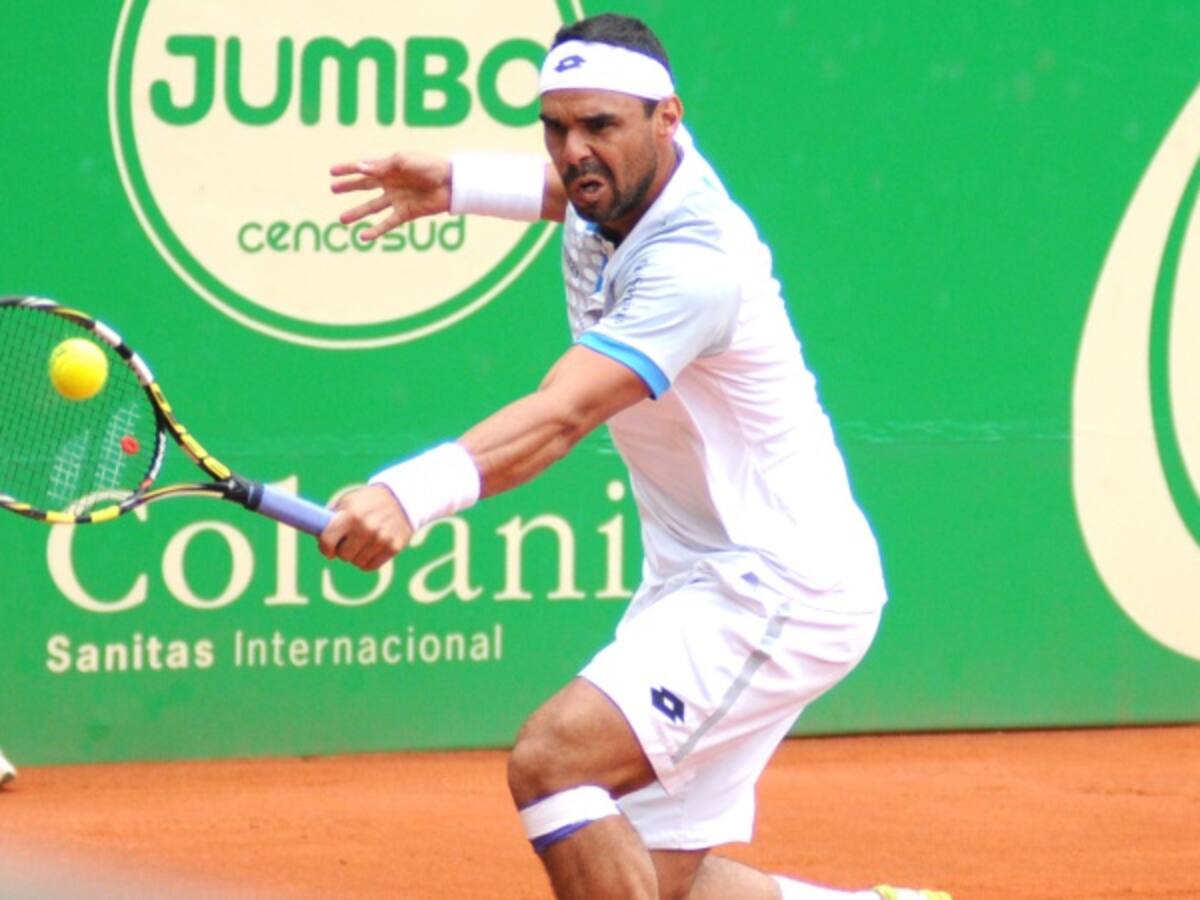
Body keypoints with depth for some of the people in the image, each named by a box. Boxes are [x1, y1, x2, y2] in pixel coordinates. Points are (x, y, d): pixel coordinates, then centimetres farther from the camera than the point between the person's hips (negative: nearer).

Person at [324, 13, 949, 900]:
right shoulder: (623, 181, 0)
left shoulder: (695, 261, -26)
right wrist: (456, 181, 12)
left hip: (778, 589, -10)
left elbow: (563, 415, -40)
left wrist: (412, 493, -55)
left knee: (551, 759, -27)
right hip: (697, 583, 10)